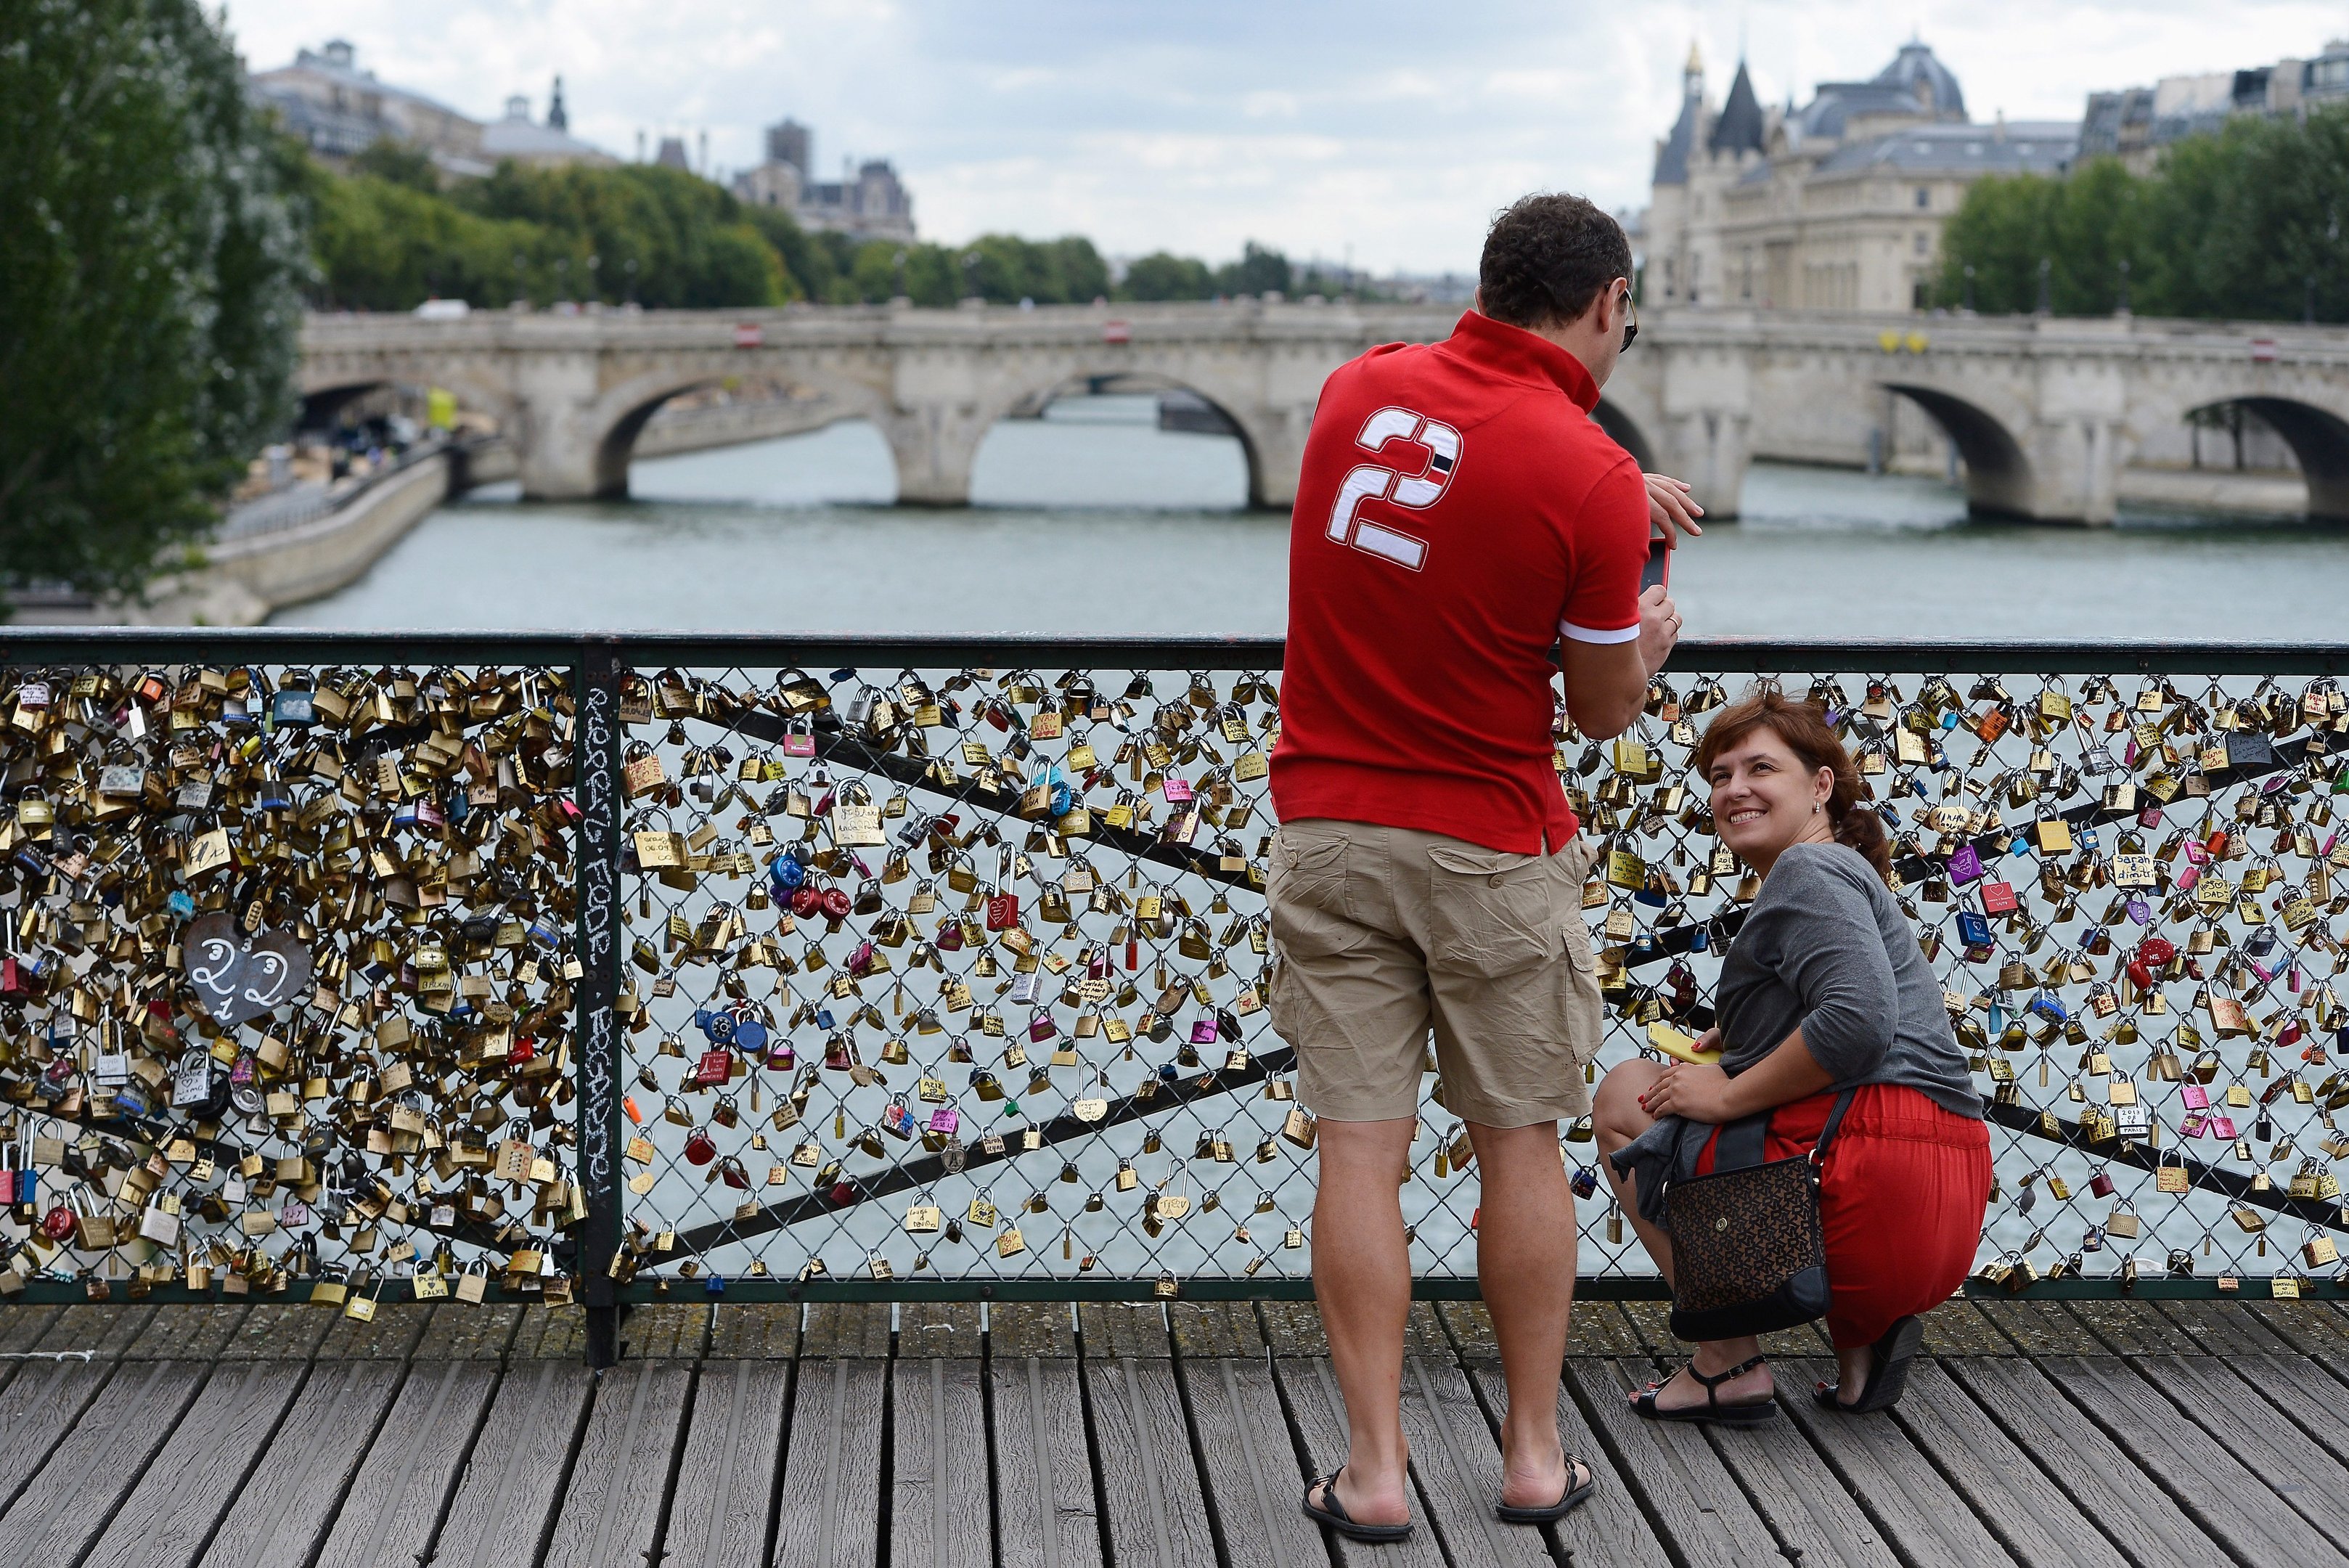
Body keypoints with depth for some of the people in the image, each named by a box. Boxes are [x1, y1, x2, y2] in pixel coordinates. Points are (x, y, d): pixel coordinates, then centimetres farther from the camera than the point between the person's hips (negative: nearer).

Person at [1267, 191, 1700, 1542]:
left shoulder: (1365, 386, 1)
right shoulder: (1594, 483, -15)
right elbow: (1604, 711, -4)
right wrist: (1651, 637, 16)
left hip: (1328, 828, 4)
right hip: (1490, 848, -3)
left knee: (1362, 1148, 3)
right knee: (1522, 1144, 11)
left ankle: (1375, 1469, 4)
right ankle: (1536, 1456, 18)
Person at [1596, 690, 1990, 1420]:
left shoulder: (1809, 868, -5)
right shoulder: (1849, 876, 27)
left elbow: (1860, 1019, -22)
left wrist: (1728, 1093, -12)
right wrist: (1741, 1037, 18)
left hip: (1871, 1162, -10)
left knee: (1626, 1094, 8)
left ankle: (1730, 1362, 0)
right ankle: (1862, 1329, 12)